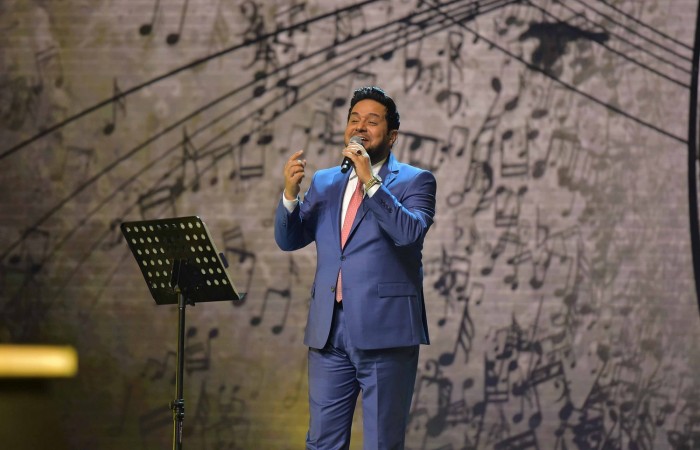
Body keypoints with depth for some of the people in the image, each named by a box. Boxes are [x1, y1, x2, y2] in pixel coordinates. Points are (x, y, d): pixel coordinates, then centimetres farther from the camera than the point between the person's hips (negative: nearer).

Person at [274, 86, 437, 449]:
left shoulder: (414, 181, 1)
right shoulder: (325, 182, 16)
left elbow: (411, 232, -17)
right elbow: (288, 240, 10)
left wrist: (371, 181, -22)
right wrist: (290, 193, -7)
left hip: (384, 333, -5)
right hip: (329, 333, 5)